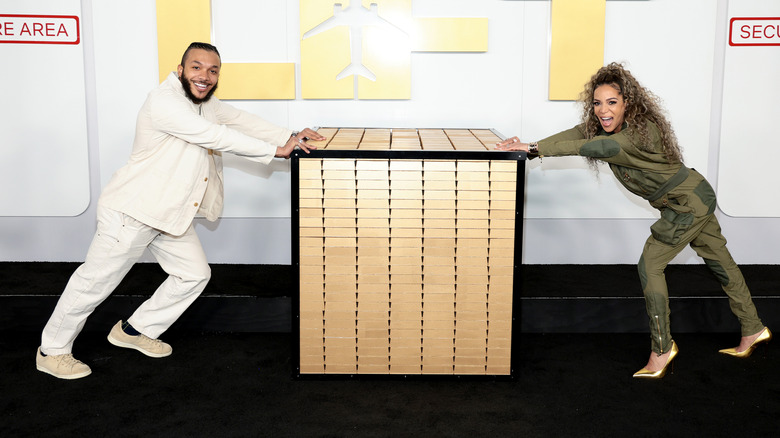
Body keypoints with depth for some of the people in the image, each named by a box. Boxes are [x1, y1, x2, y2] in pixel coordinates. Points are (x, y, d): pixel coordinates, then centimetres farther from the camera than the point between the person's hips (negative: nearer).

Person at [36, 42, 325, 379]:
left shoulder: (206, 103, 9)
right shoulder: (164, 102, -22)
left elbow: (240, 120, 11)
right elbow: (215, 137, -27)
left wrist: (289, 137, -3)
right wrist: (275, 150, -24)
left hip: (171, 214, 9)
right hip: (133, 210, -9)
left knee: (195, 274, 11)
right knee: (97, 280, 1)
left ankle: (137, 330, 27)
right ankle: (52, 350, 19)